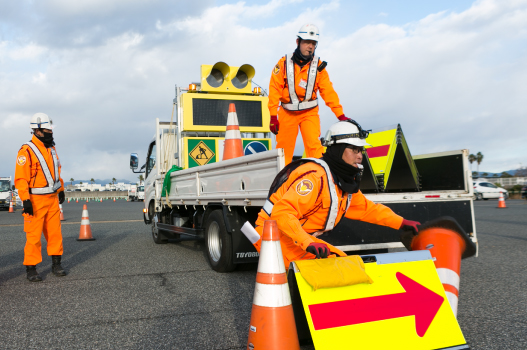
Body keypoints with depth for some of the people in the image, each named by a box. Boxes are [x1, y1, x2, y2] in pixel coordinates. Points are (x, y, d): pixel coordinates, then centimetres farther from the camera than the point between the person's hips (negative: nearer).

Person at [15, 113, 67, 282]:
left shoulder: (51, 149, 9)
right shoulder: (26, 151, -14)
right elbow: (20, 178, -18)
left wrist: (61, 189, 22)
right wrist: (25, 201, -22)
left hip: (52, 198, 7)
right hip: (36, 200, -6)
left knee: (55, 232, 9)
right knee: (34, 235, -1)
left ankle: (56, 264, 20)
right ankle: (31, 269, 11)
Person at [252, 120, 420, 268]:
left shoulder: (344, 181, 7)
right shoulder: (315, 176, -24)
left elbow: (366, 208, 22)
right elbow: (282, 212, -33)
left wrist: (400, 222, 17)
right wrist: (308, 244, -42)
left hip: (304, 238, 10)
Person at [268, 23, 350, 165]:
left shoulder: (318, 66, 0)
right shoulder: (284, 63, -3)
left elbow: (328, 91, 0)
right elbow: (274, 90, -4)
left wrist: (340, 115, -6)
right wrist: (273, 115, -10)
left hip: (310, 112, 0)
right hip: (287, 113, 0)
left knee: (314, 145, -14)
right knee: (283, 148, 4)